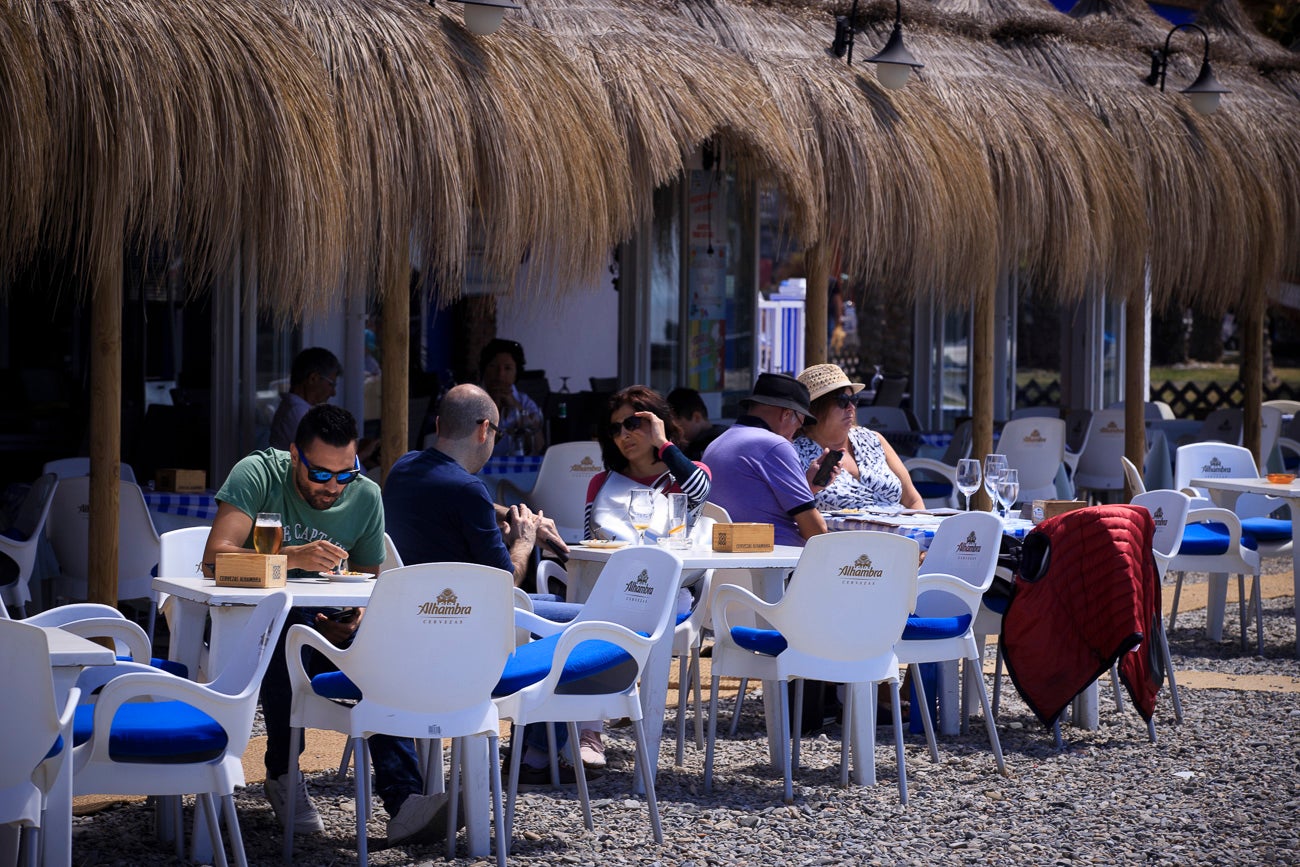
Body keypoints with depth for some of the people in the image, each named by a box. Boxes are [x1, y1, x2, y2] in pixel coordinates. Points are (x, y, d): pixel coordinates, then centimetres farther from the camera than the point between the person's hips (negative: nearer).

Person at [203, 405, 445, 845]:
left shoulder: (366, 497, 1)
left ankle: (403, 799, -37)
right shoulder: (258, 474, -11)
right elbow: (214, 558, -23)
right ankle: (282, 775, -20)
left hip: (323, 620, 3)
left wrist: (358, 614, -14)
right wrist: (293, 557, -36)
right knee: (287, 632, -38)